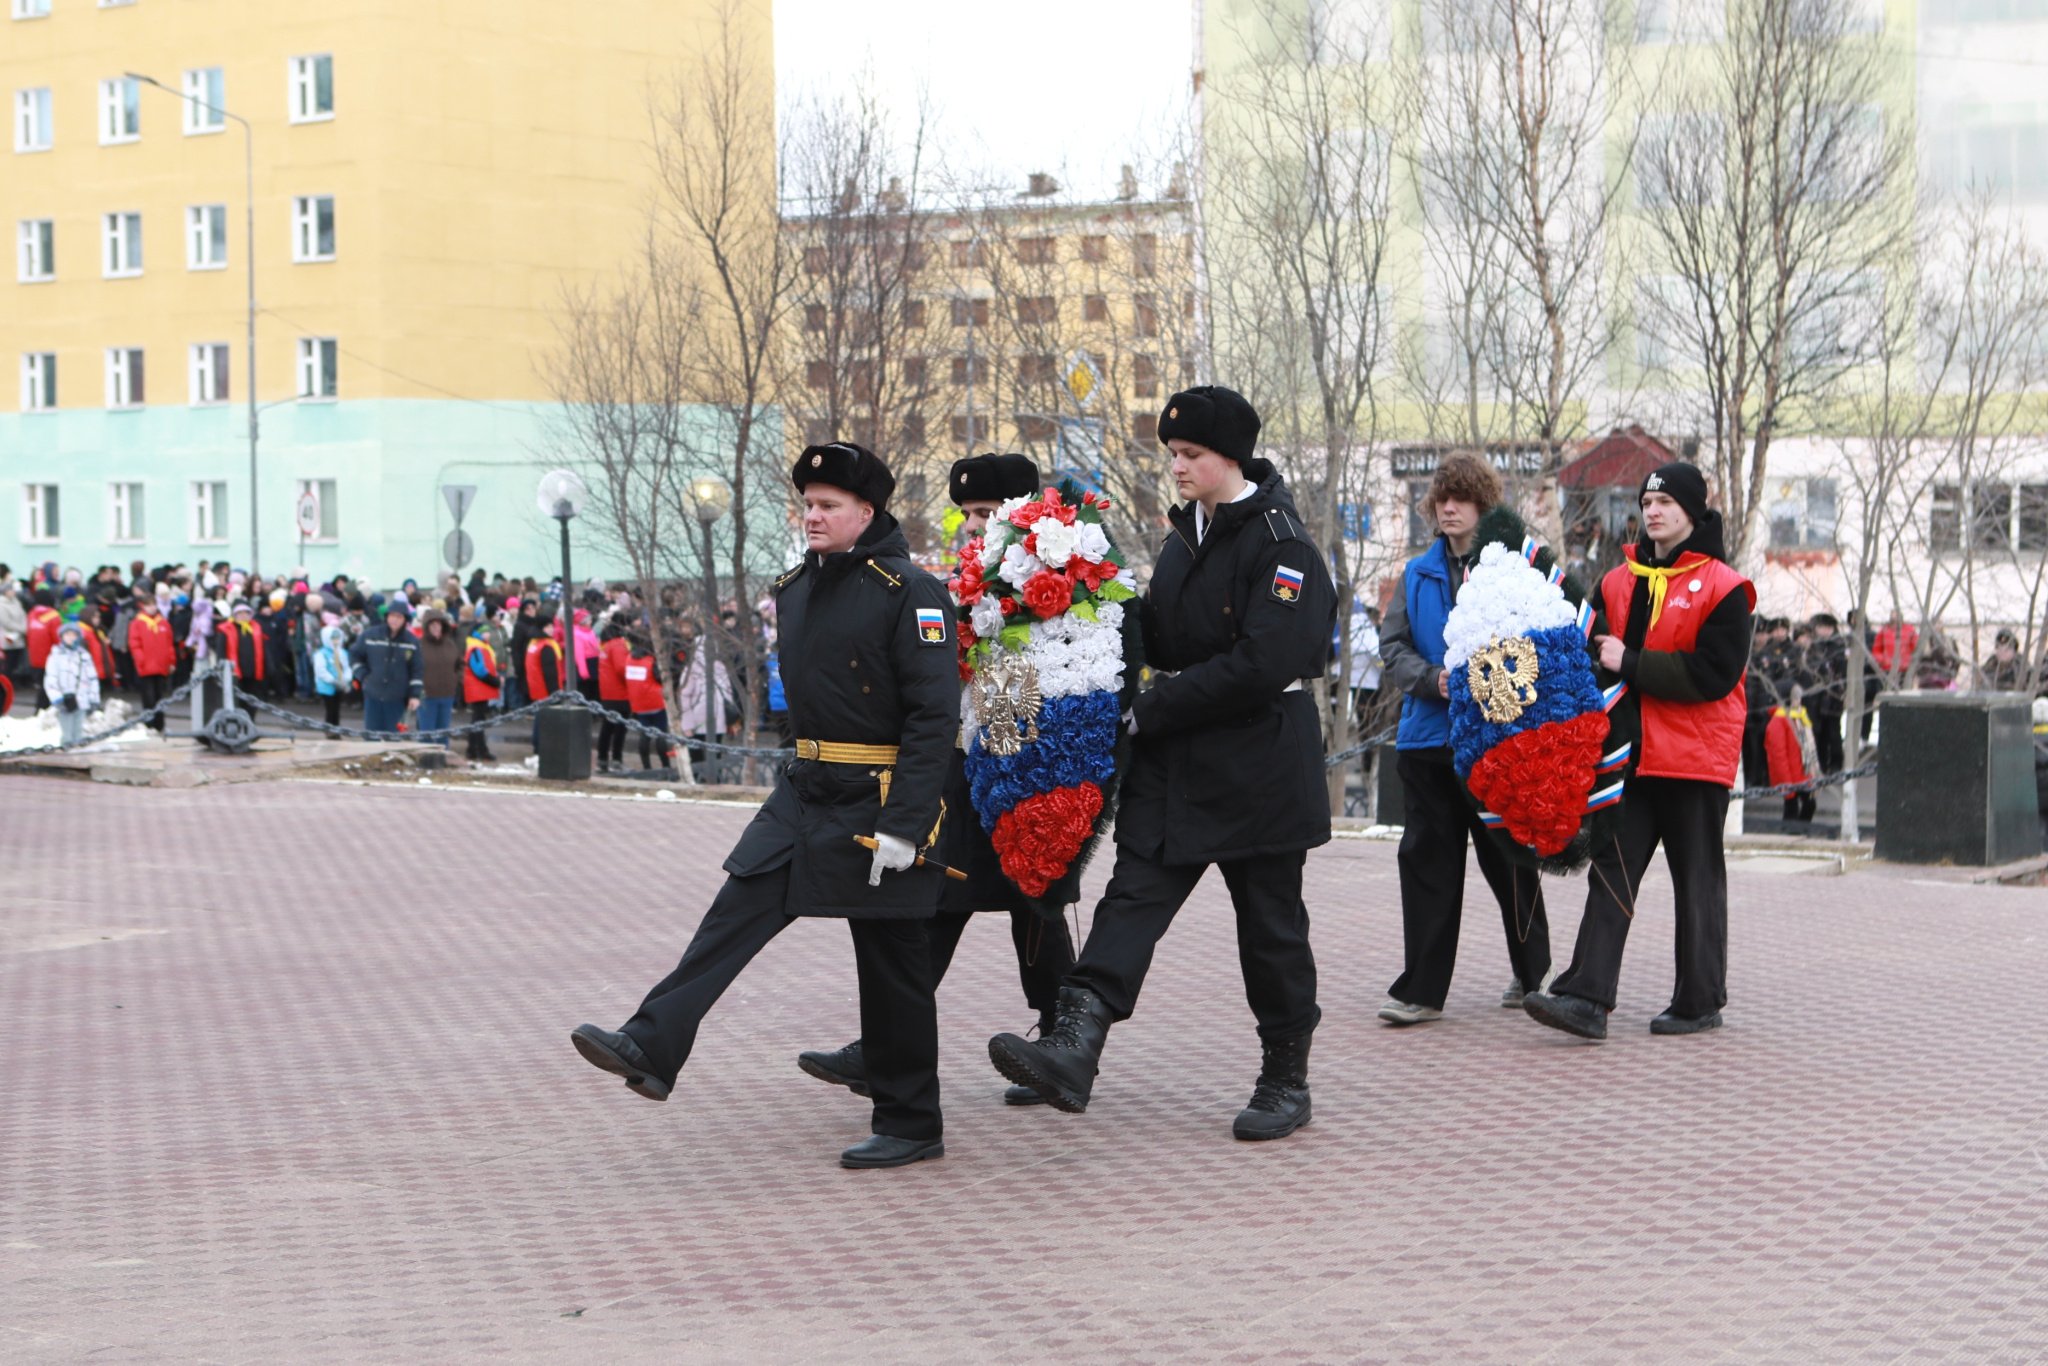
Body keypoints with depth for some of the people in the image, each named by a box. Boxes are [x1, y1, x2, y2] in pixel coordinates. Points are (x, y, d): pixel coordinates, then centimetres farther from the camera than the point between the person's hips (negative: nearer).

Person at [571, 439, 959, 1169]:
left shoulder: (909, 592, -14)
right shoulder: (796, 587, 11)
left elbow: (936, 714, -18)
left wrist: (903, 826, -22)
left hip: (877, 803, -7)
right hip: (804, 794, 7)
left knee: (892, 963, 1)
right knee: (736, 914, -4)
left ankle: (911, 1125, 13)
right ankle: (651, 1048, -7)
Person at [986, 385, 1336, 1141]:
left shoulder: (1280, 543, -13)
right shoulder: (1186, 535, 13)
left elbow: (1261, 665, -22)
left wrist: (1149, 710, -19)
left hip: (1258, 766, -7)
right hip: (1174, 764, 7)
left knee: (1270, 925, 5)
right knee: (1132, 897, -9)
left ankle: (1286, 1080, 19)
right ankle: (1073, 1050, -21)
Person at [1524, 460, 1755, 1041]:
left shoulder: (1722, 588, -6)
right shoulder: (1620, 582, 12)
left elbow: (1713, 673, -16)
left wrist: (1631, 664, -18)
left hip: (1696, 758, -5)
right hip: (1629, 754, 5)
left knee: (1697, 880, 5)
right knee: (1611, 873, -1)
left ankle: (1701, 1001, 16)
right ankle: (1587, 997, -6)